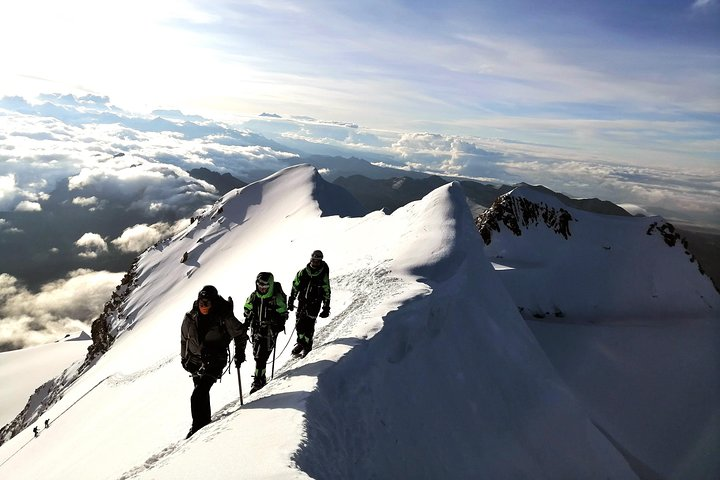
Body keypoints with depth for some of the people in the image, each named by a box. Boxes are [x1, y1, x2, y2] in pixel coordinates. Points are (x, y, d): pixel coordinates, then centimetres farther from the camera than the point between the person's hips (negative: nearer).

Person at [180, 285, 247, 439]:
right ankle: (205, 422, 36)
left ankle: (198, 426, -4)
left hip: (215, 361, -5)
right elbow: (184, 338, 14)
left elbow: (240, 334, -1)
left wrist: (239, 352, -3)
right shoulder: (190, 318, -2)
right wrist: (184, 358, 18)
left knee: (198, 395, -16)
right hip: (195, 360, 5)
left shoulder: (224, 318, -14)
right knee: (202, 392, 18)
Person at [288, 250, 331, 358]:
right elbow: (295, 287, 7)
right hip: (302, 301, 3)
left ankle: (307, 345, 17)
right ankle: (300, 342, 30)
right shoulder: (302, 273, -2)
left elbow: (327, 293, -2)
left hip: (314, 304, -3)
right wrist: (291, 301, 7)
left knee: (309, 325, -4)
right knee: (299, 323, 8)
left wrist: (326, 309, -2)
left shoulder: (323, 276, -8)